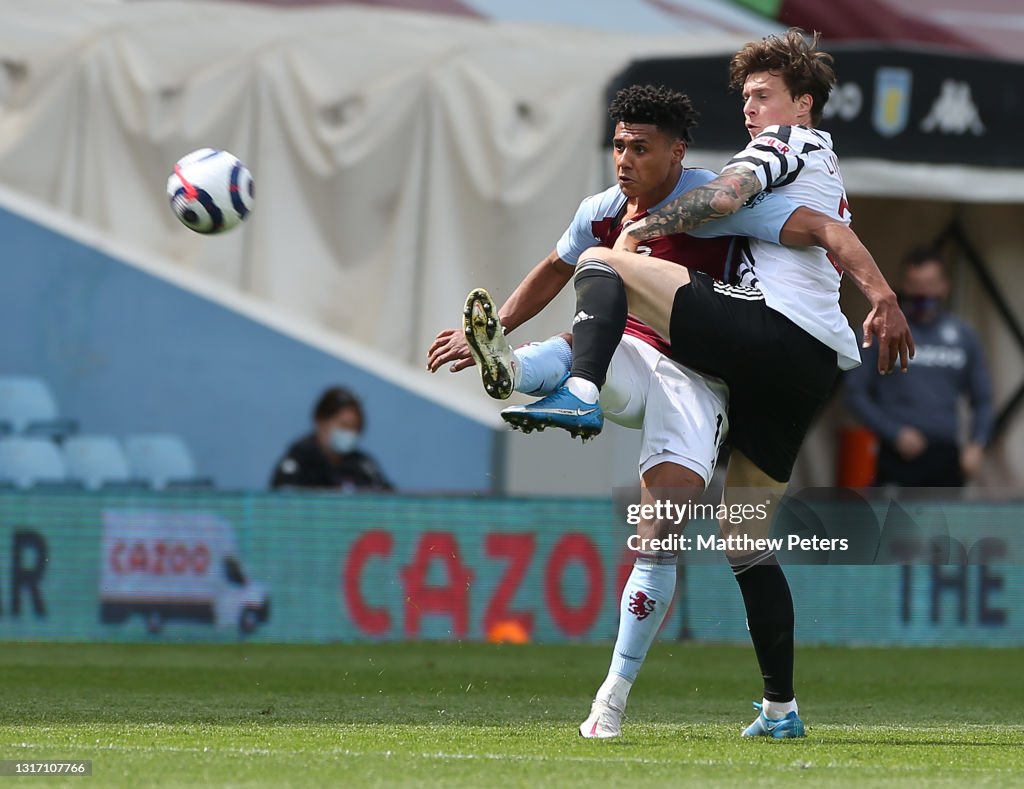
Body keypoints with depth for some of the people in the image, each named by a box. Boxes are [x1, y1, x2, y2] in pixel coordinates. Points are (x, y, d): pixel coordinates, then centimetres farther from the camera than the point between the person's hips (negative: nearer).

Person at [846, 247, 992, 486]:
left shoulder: (962, 336, 10)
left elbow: (982, 398, 16)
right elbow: (855, 392, 0)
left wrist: (976, 444, 0)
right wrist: (894, 433, -9)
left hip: (945, 456, 3)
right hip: (898, 456, -3)